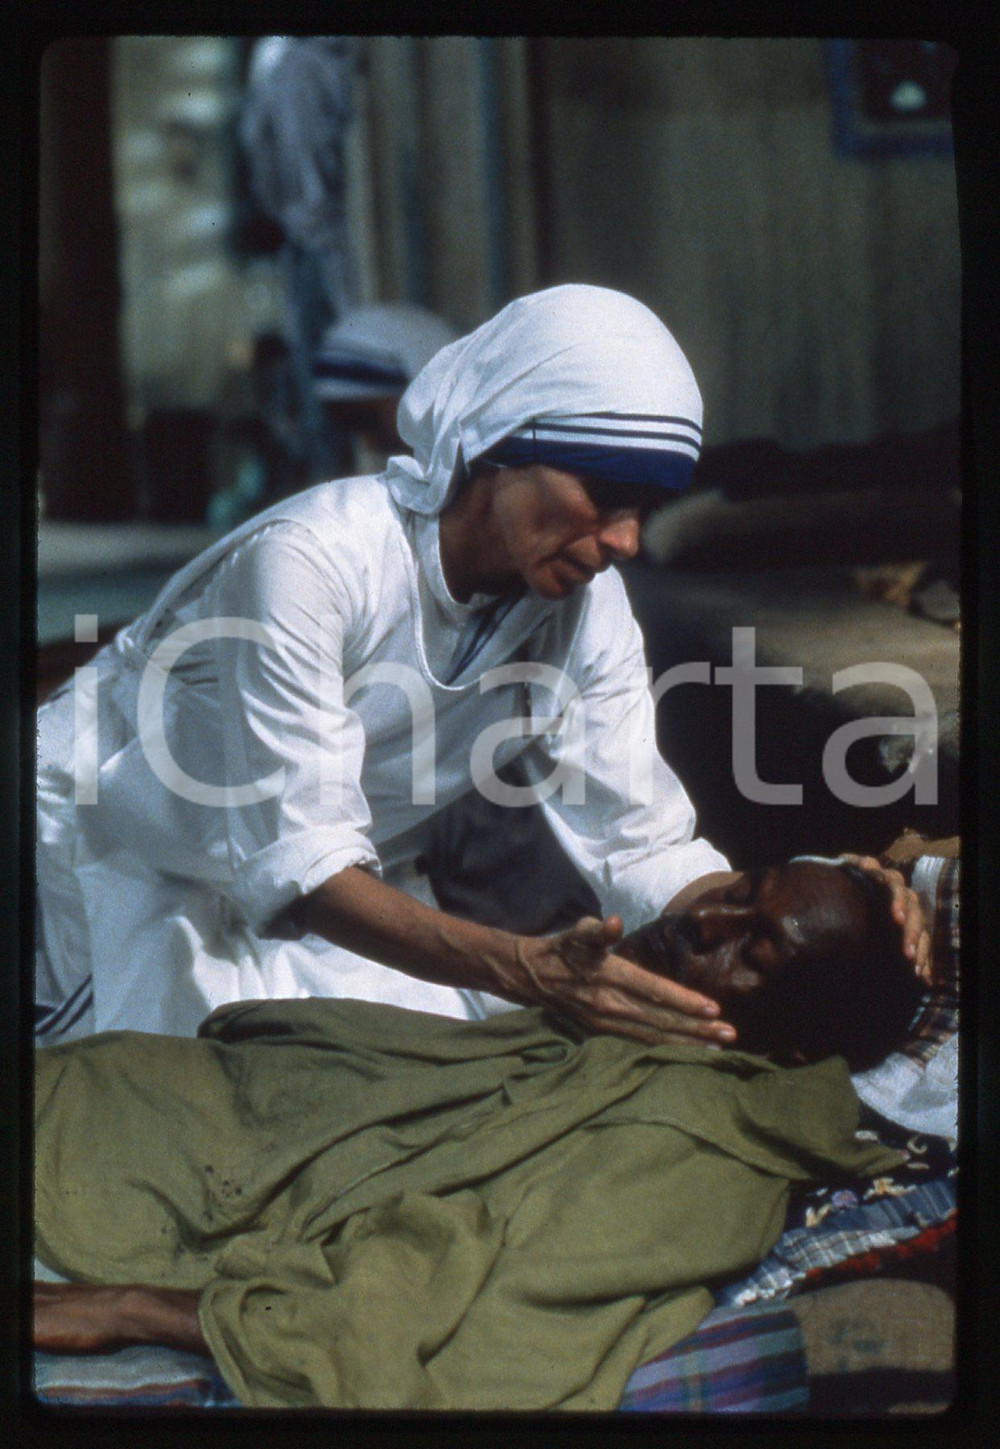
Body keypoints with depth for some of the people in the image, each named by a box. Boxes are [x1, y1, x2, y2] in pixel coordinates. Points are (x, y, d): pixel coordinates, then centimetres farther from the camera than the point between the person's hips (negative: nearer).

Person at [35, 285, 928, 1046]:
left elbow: (643, 845, -13)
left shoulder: (587, 606, -12)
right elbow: (301, 864, -37)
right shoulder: (309, 559, -32)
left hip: (332, 903, 7)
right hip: (113, 854, -6)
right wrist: (525, 968, -51)